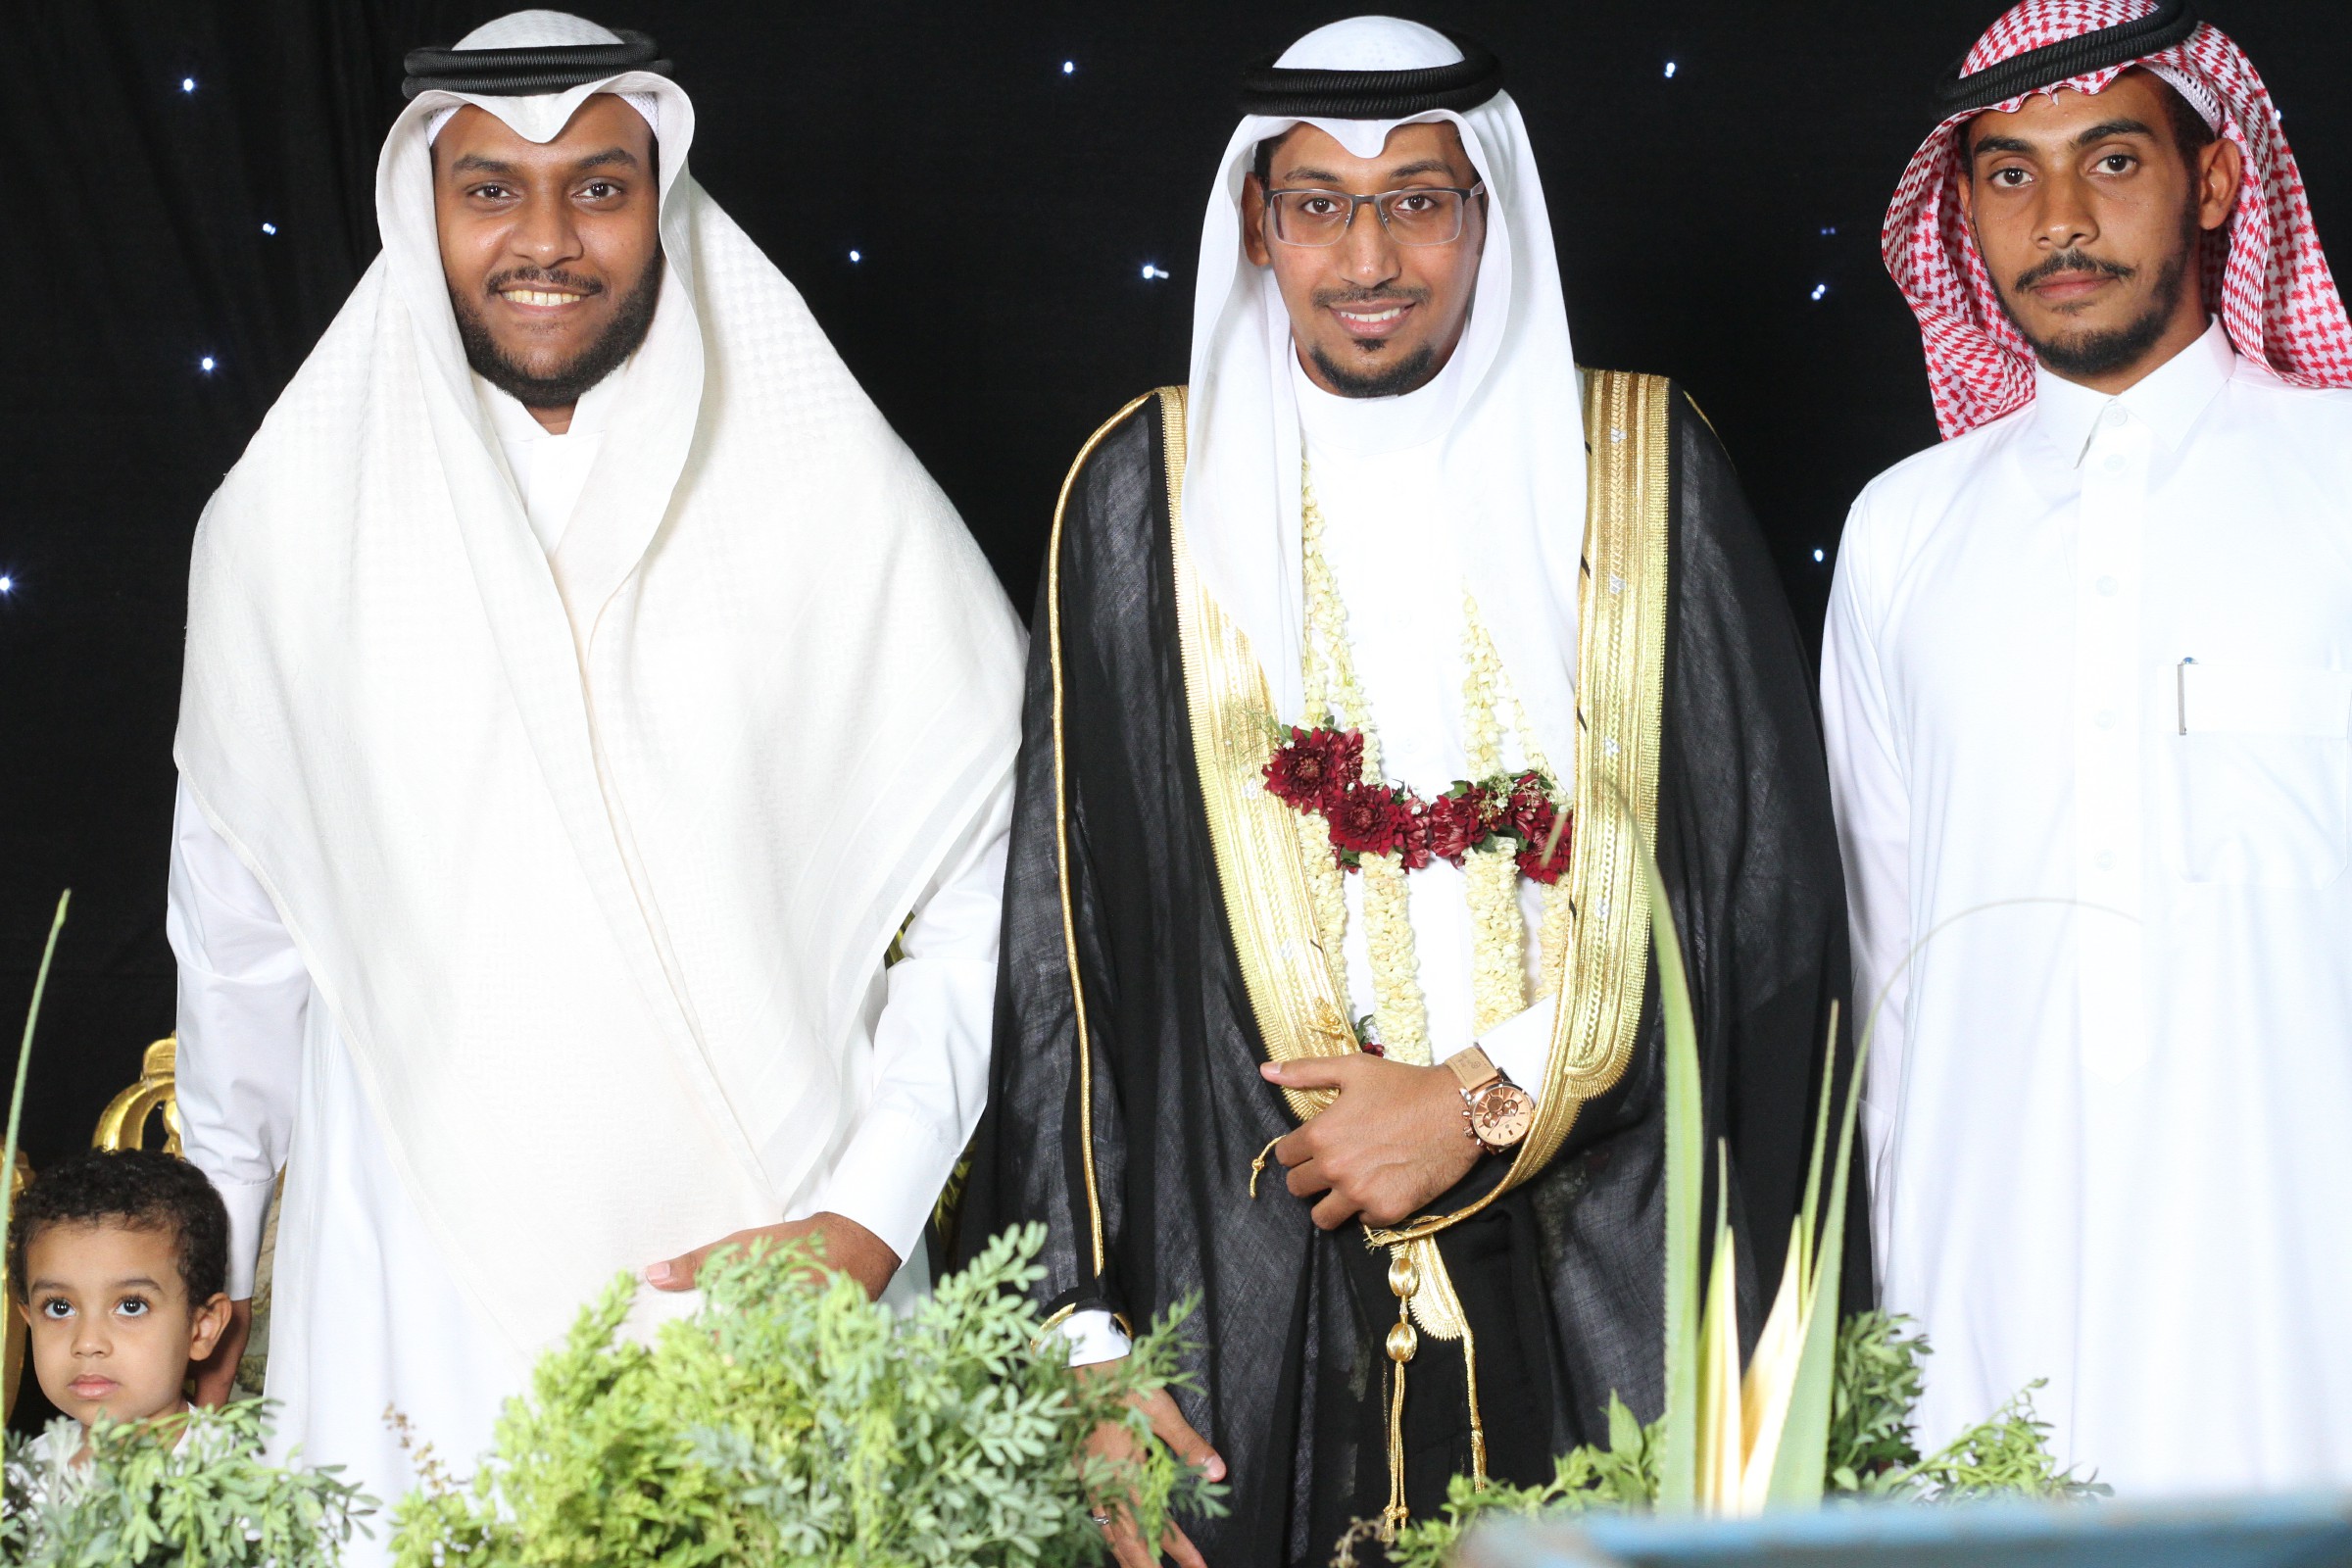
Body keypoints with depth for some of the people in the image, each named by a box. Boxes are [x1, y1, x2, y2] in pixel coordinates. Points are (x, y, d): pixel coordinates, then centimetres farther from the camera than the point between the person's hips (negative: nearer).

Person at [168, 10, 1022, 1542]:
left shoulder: (844, 504, 0)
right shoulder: (290, 522, 4)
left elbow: (977, 889, 0)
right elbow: (238, 932, 12)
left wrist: (866, 1219, -8)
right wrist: (220, 1275, 16)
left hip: (774, 1286, -1)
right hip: (414, 1302, 1)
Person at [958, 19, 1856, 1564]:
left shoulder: (1643, 477, 5)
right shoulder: (1151, 492, 5)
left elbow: (1773, 902, 1)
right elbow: (1058, 937, 3)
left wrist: (1491, 1100, -8)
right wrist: (1084, 1334, -3)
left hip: (1601, 1313, 0)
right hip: (1251, 1307, 0)